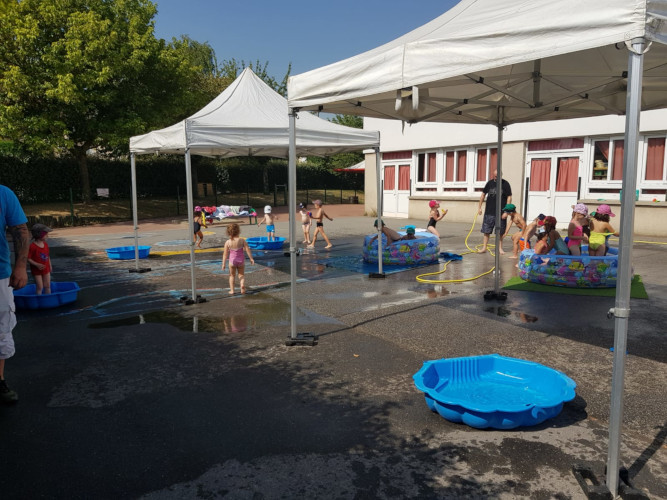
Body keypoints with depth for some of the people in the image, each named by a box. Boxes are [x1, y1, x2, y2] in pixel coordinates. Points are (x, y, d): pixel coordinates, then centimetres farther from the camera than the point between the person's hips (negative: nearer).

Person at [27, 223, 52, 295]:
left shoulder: (45, 244, 2)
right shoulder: (32, 246, -19)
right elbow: (28, 259, -17)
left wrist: (50, 266, 13)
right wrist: (37, 265, -26)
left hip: (46, 269, 6)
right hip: (37, 270, -6)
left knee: (47, 286, 12)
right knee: (39, 287, -1)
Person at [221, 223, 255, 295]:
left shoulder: (227, 242, -9)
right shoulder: (242, 240, -10)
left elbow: (225, 254, -5)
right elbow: (247, 250, -8)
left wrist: (223, 264, 1)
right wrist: (251, 258, 2)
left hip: (232, 261, 0)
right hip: (241, 260, 0)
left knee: (232, 275, 18)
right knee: (241, 274, 15)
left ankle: (232, 290, 17)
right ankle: (242, 284, -13)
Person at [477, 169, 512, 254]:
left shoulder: (505, 184, -1)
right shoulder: (489, 183, 6)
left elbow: (509, 197, -2)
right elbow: (483, 194, 13)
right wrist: (479, 207, 10)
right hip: (489, 212, 2)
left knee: (500, 232, 7)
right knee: (486, 231, 4)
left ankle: (500, 248, 17)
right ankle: (484, 247, 12)